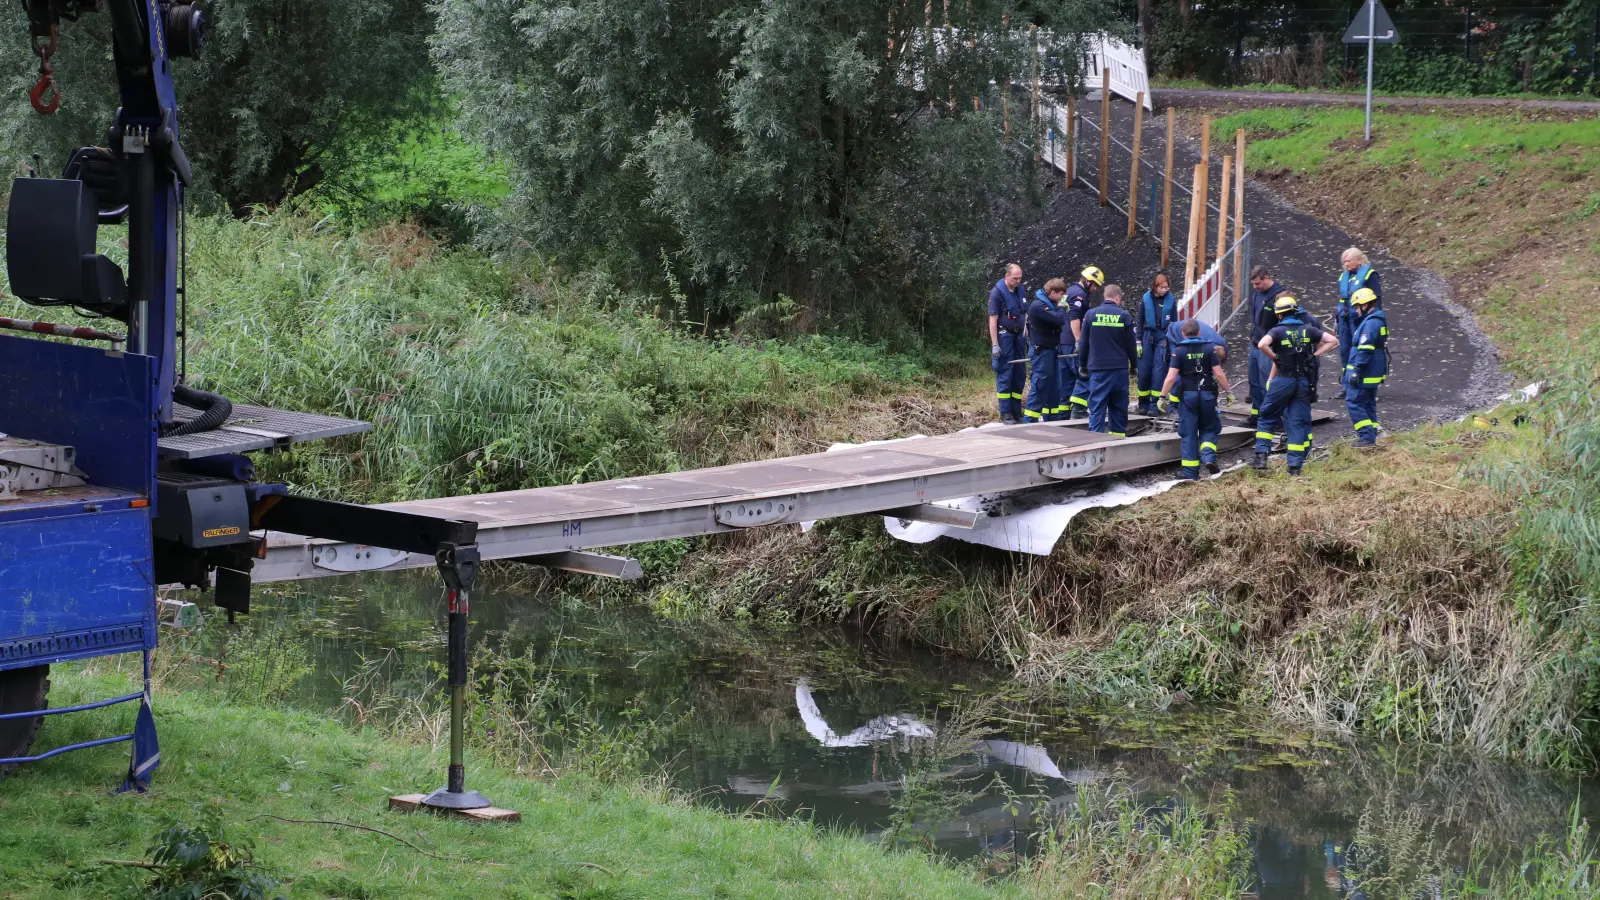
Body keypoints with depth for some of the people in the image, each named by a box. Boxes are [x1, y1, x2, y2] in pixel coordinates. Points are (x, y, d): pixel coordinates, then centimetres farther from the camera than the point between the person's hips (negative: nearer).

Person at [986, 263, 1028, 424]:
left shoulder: (1020, 290, 10)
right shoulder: (997, 292, -8)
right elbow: (993, 320, -10)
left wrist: (1027, 336, 13)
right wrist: (995, 344, -14)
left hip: (1019, 335, 6)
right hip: (1005, 336, -6)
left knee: (1020, 373, 8)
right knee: (1005, 374, -4)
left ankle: (1016, 410, 15)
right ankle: (1005, 413, -1)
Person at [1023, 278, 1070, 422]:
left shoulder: (1050, 303, 11)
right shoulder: (1038, 306, -21)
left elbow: (1060, 321, 12)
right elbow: (1060, 320, -27)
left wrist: (1060, 307, -1)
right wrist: (1061, 307, -12)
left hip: (1052, 350, 9)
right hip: (1041, 352, -9)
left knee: (1054, 387, 13)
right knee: (1039, 387, -8)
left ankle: (1051, 418, 21)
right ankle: (1029, 421, -5)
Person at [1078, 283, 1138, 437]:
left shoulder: (1091, 314, 0)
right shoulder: (1124, 316, -1)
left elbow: (1084, 343, 4)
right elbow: (1131, 345, 4)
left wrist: (1082, 365, 14)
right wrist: (1134, 366, 15)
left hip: (1098, 368, -1)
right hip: (1120, 369, 1)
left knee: (1097, 407, -1)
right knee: (1119, 407, 11)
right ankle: (1118, 433, 15)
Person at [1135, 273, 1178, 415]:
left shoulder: (1171, 300, 1)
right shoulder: (1146, 299, 1)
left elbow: (1174, 322, 7)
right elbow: (1140, 322, 5)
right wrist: (1138, 342, 0)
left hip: (1163, 338, 0)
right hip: (1147, 337, 0)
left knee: (1158, 371, -6)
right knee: (1144, 371, 0)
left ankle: (1154, 404, -4)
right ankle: (1143, 404, 10)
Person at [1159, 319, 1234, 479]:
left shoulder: (1178, 351, -5)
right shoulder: (1208, 349, 0)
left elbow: (1171, 377, -11)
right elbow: (1219, 374, -4)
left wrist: (1163, 397, -4)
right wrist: (1228, 392, 6)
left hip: (1188, 395, -1)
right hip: (1207, 394, 1)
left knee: (1189, 434, 5)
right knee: (1209, 429, 16)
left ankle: (1190, 471, 6)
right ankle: (1208, 456, -9)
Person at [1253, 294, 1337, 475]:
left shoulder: (1278, 331, -7)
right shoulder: (1308, 330, 4)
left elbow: (1262, 344, -26)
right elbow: (1333, 340, 3)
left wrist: (1274, 358, -10)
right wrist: (1314, 354, 3)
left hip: (1283, 380, -3)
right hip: (1304, 381, 3)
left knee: (1267, 418, 11)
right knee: (1299, 422, 7)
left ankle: (1261, 456, 0)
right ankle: (1295, 465, 5)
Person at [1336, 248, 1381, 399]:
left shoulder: (1369, 274, -5)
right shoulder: (1344, 276, 17)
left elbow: (1376, 297, -7)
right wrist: (1337, 316, 22)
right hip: (1344, 318, 7)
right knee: (1344, 351, 9)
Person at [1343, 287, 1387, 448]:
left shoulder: (1370, 323, -20)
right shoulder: (1379, 320, 15)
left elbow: (1365, 350, -24)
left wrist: (1356, 371, -22)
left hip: (1365, 374, -10)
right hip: (1373, 374, 10)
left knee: (1354, 402, -7)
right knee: (1369, 404, 17)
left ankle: (1366, 437, -12)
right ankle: (1370, 437, 21)